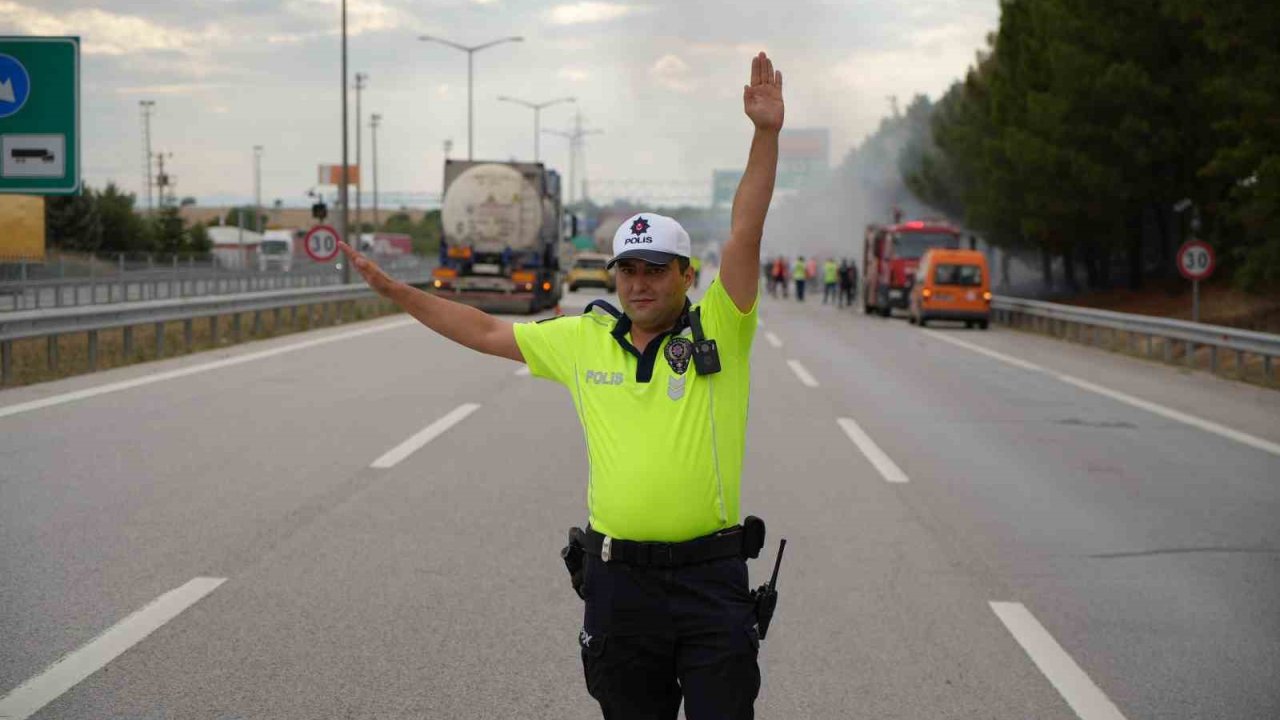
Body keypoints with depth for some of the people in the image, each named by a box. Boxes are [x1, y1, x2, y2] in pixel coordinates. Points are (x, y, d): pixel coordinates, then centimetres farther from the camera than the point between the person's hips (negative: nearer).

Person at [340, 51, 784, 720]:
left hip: (711, 577, -3)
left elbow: (744, 235, -15)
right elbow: (487, 331, 17)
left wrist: (766, 134, -26)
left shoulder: (717, 332, -3)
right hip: (618, 581, 3)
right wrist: (395, 290, 18)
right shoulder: (584, 339, 8)